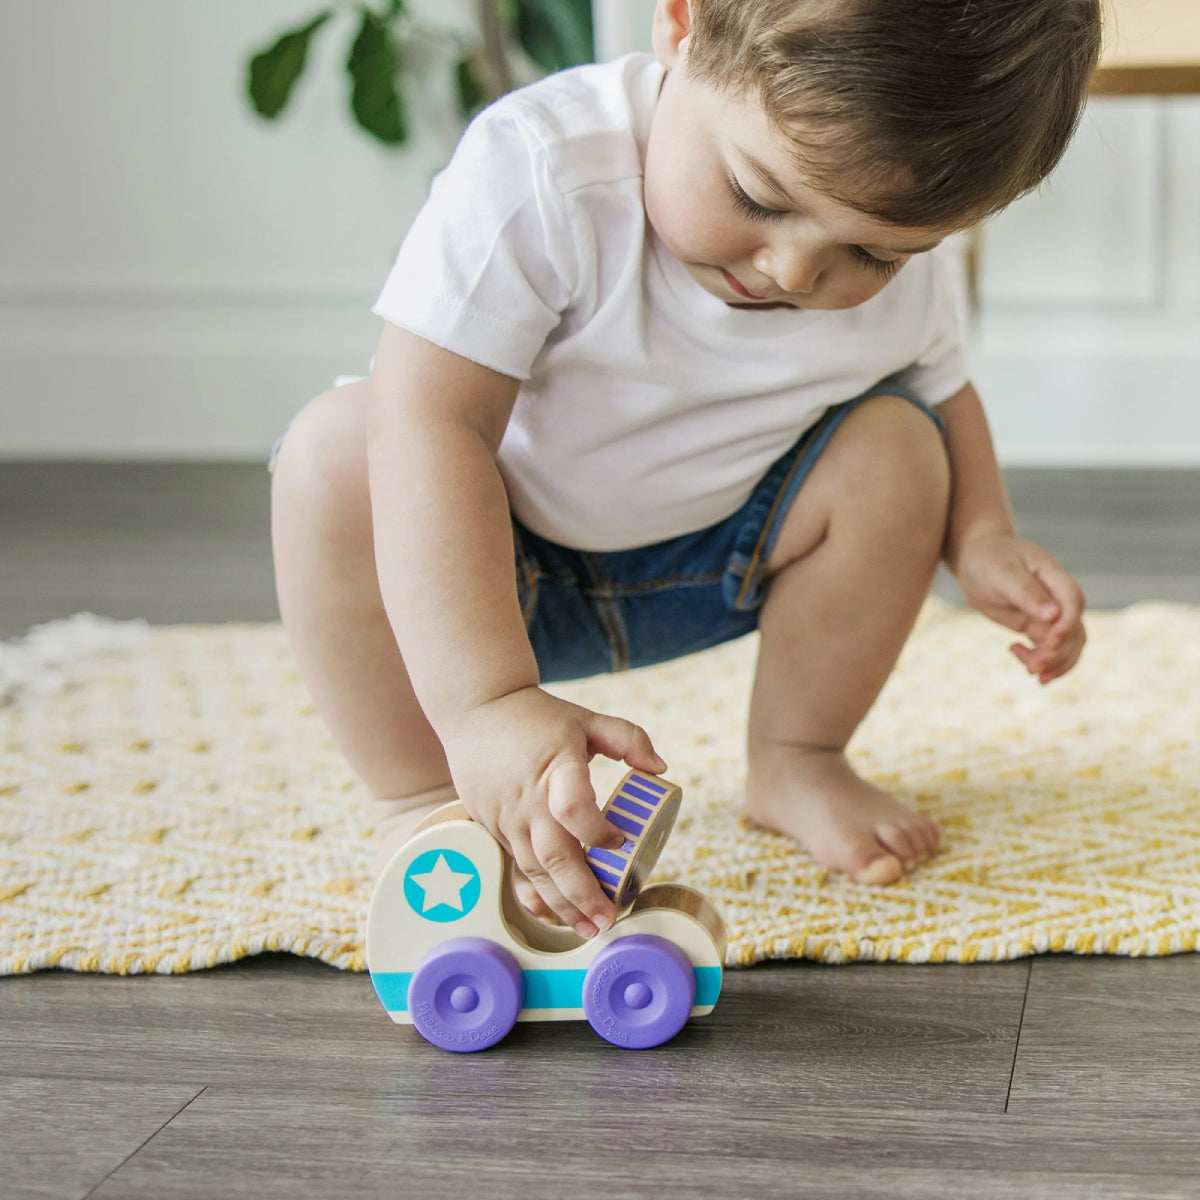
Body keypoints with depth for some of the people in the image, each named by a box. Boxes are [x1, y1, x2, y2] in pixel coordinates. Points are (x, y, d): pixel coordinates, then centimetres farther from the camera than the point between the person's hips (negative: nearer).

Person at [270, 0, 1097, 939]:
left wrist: (981, 540, -15)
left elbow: (940, 387, 6)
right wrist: (487, 704, -51)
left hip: (716, 561, 4)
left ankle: (794, 761, 4)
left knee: (894, 447, -17)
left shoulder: (905, 263, -17)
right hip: (487, 561, -4)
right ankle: (420, 801, -16)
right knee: (339, 450, -31)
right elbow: (433, 423, -42)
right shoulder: (540, 170, -36)